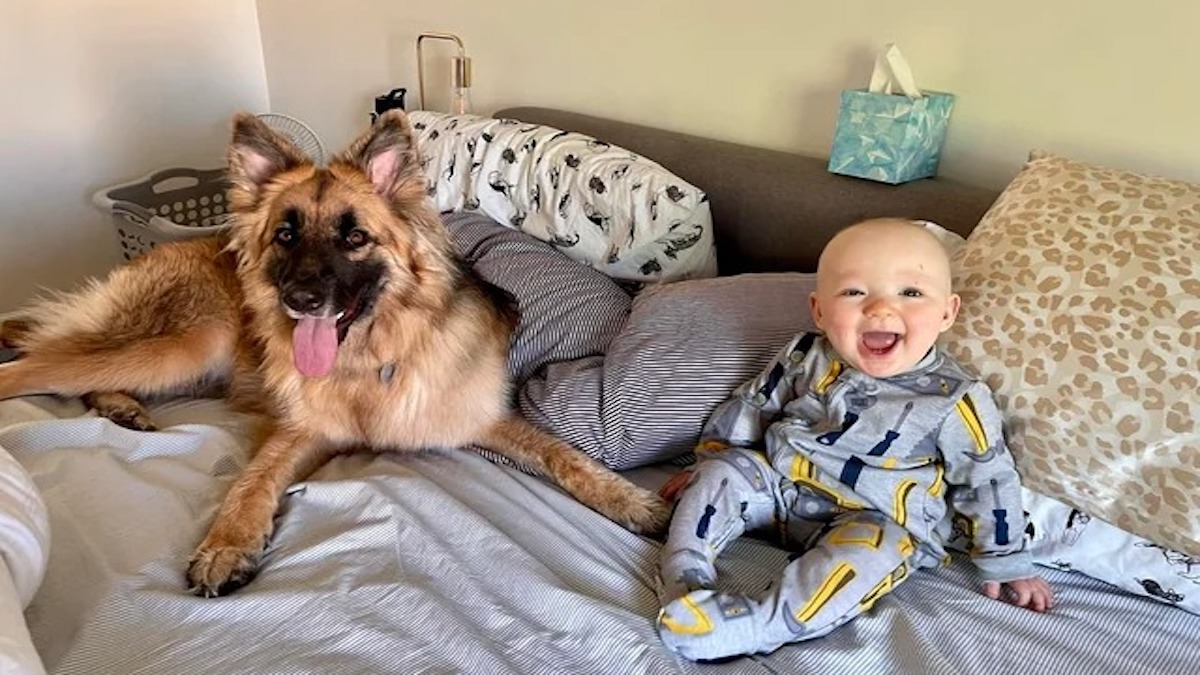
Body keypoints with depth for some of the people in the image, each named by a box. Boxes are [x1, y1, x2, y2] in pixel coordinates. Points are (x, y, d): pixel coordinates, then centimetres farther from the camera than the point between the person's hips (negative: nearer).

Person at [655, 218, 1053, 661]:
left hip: (874, 522, -4)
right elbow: (752, 406, 8)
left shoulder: (954, 400, -15)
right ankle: (684, 580, -18)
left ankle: (757, 627, -39)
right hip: (779, 486, 4)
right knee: (723, 471, -13)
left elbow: (986, 482, -4)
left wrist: (1006, 565, 3)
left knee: (872, 551, -33)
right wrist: (707, 462, 12)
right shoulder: (806, 359, -6)